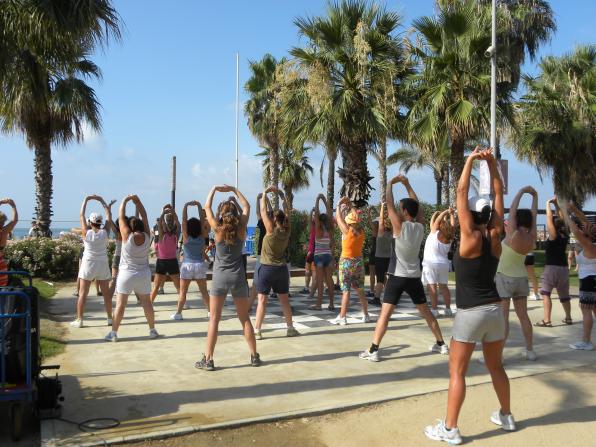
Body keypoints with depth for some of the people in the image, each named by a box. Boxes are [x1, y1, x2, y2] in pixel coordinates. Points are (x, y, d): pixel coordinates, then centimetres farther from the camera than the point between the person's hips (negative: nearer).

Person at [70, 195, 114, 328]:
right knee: (106, 293, 10)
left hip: (88, 264, -2)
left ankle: (79, 320, 4)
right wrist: (101, 200, 9)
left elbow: (82, 215, 1)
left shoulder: (86, 233, -8)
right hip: (103, 265, 2)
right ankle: (110, 318, 16)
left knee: (82, 293, 3)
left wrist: (86, 200, 8)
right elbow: (109, 214, 4)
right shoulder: (105, 232, -5)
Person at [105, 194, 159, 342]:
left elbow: (121, 217, -5)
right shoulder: (147, 237, -6)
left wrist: (125, 201, 4)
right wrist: (138, 201, 6)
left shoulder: (127, 236, -12)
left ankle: (113, 333, 5)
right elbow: (144, 217, 4)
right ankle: (152, 330, 17)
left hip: (126, 274, -3)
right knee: (147, 303, 10)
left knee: (120, 304, 1)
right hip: (143, 274, 3)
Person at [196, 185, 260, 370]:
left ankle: (208, 360, 4)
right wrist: (233, 190, 16)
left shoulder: (218, 229, -8)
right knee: (245, 319, 11)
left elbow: (207, 207, 4)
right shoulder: (241, 229, -4)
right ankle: (254, 356, 17)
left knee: (214, 319, 3)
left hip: (220, 278, -2)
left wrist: (214, 189, 15)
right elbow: (246, 206, 11)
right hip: (238, 277, 2)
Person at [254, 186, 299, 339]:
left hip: (266, 268, -5)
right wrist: (280, 193, 9)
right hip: (281, 268, 5)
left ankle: (257, 331, -2)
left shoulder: (271, 230, -13)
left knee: (262, 300, -2)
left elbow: (263, 210, -10)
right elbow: (287, 209, 8)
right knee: (284, 299, 13)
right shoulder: (287, 231, -1)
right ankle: (290, 328, 18)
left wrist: (265, 193, 0)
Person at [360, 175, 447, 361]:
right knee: (426, 312, 18)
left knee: (385, 313, -7)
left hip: (397, 276, -5)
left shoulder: (400, 226, -12)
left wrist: (390, 183, 5)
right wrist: (407, 185, 19)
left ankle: (373, 350, -12)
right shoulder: (420, 226, 2)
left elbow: (389, 204, -8)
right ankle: (441, 344, 26)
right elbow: (417, 205, 16)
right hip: (414, 277, 5)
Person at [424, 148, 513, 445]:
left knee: (457, 371, 0)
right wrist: (492, 164, 4)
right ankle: (506, 416, 35)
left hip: (470, 313, -6)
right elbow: (498, 194, 6)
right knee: (496, 366, 22)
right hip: (494, 309, 7)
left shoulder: (470, 238, -12)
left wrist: (471, 161, -7)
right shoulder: (495, 236, 1)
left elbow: (461, 192, -13)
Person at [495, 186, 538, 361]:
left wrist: (521, 191, -6)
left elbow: (512, 210, -15)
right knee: (523, 315, 15)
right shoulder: (531, 237, -2)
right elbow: (533, 215, 10)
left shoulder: (514, 235, -18)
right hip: (521, 278, 7)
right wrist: (535, 196, 18)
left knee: (503, 317, -8)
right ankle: (530, 350, 22)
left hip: (504, 278, -7)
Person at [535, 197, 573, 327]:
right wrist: (556, 203, 12)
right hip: (564, 268, 7)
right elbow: (560, 219, 11)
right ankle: (568, 318, 30)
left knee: (545, 293, -6)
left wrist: (548, 203, -6)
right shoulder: (565, 235, 3)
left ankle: (546, 320, -14)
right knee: (564, 295, 19)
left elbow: (549, 217, -15)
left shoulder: (553, 236, -13)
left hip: (552, 268, -7)